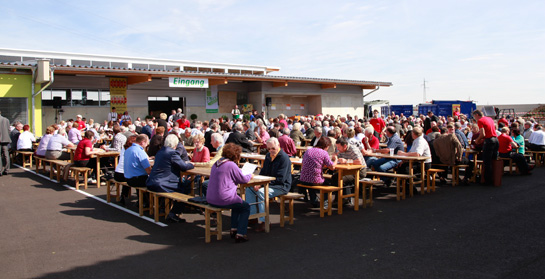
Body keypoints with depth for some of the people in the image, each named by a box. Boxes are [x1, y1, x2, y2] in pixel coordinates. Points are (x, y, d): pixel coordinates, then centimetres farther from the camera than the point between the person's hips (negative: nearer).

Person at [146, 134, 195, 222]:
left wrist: (185, 163, 24)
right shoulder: (173, 153, -13)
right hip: (161, 185, -9)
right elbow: (184, 167, -10)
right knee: (185, 189, 1)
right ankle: (173, 213, -1)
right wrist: (191, 164, 11)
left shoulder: (160, 151, 14)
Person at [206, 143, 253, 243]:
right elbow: (243, 179, -2)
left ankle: (233, 230, 30)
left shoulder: (217, 163, 11)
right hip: (222, 200, -8)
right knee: (246, 207, 13)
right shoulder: (231, 165, -13)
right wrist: (250, 176, 18)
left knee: (237, 204, 31)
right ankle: (240, 234, 6)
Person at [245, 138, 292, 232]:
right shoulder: (268, 156, 12)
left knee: (261, 192, -31)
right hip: (268, 183, 9)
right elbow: (263, 172, 19)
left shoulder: (284, 158, -15)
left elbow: (280, 179, -21)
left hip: (281, 186, -8)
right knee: (249, 189, -8)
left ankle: (263, 221, -24)